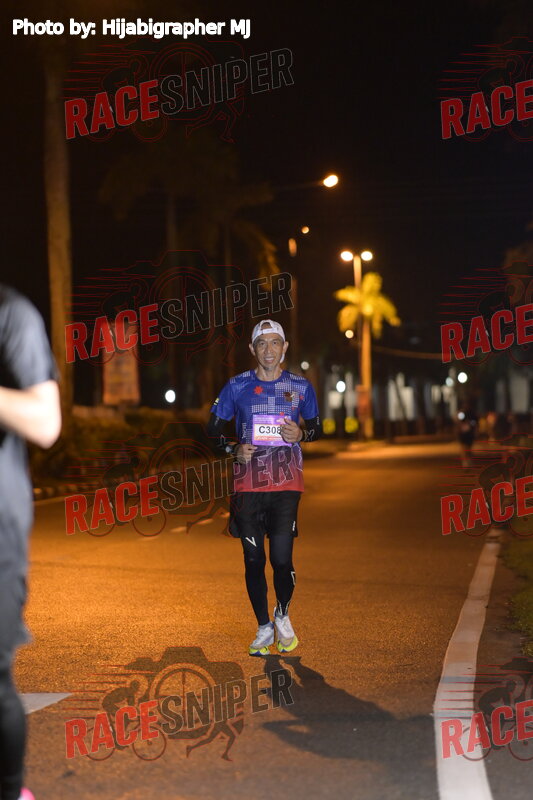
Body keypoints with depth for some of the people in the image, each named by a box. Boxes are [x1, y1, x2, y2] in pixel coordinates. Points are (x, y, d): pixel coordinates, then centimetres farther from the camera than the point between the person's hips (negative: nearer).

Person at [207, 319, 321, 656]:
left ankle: (283, 615, 19)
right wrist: (234, 448, -9)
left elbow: (317, 428, 16)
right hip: (247, 485, 1)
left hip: (286, 484, -1)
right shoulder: (237, 386, 4)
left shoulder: (300, 387, 6)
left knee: (282, 558, -9)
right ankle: (263, 627, 20)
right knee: (253, 560, 4)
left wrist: (301, 433, -6)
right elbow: (214, 429, 11)